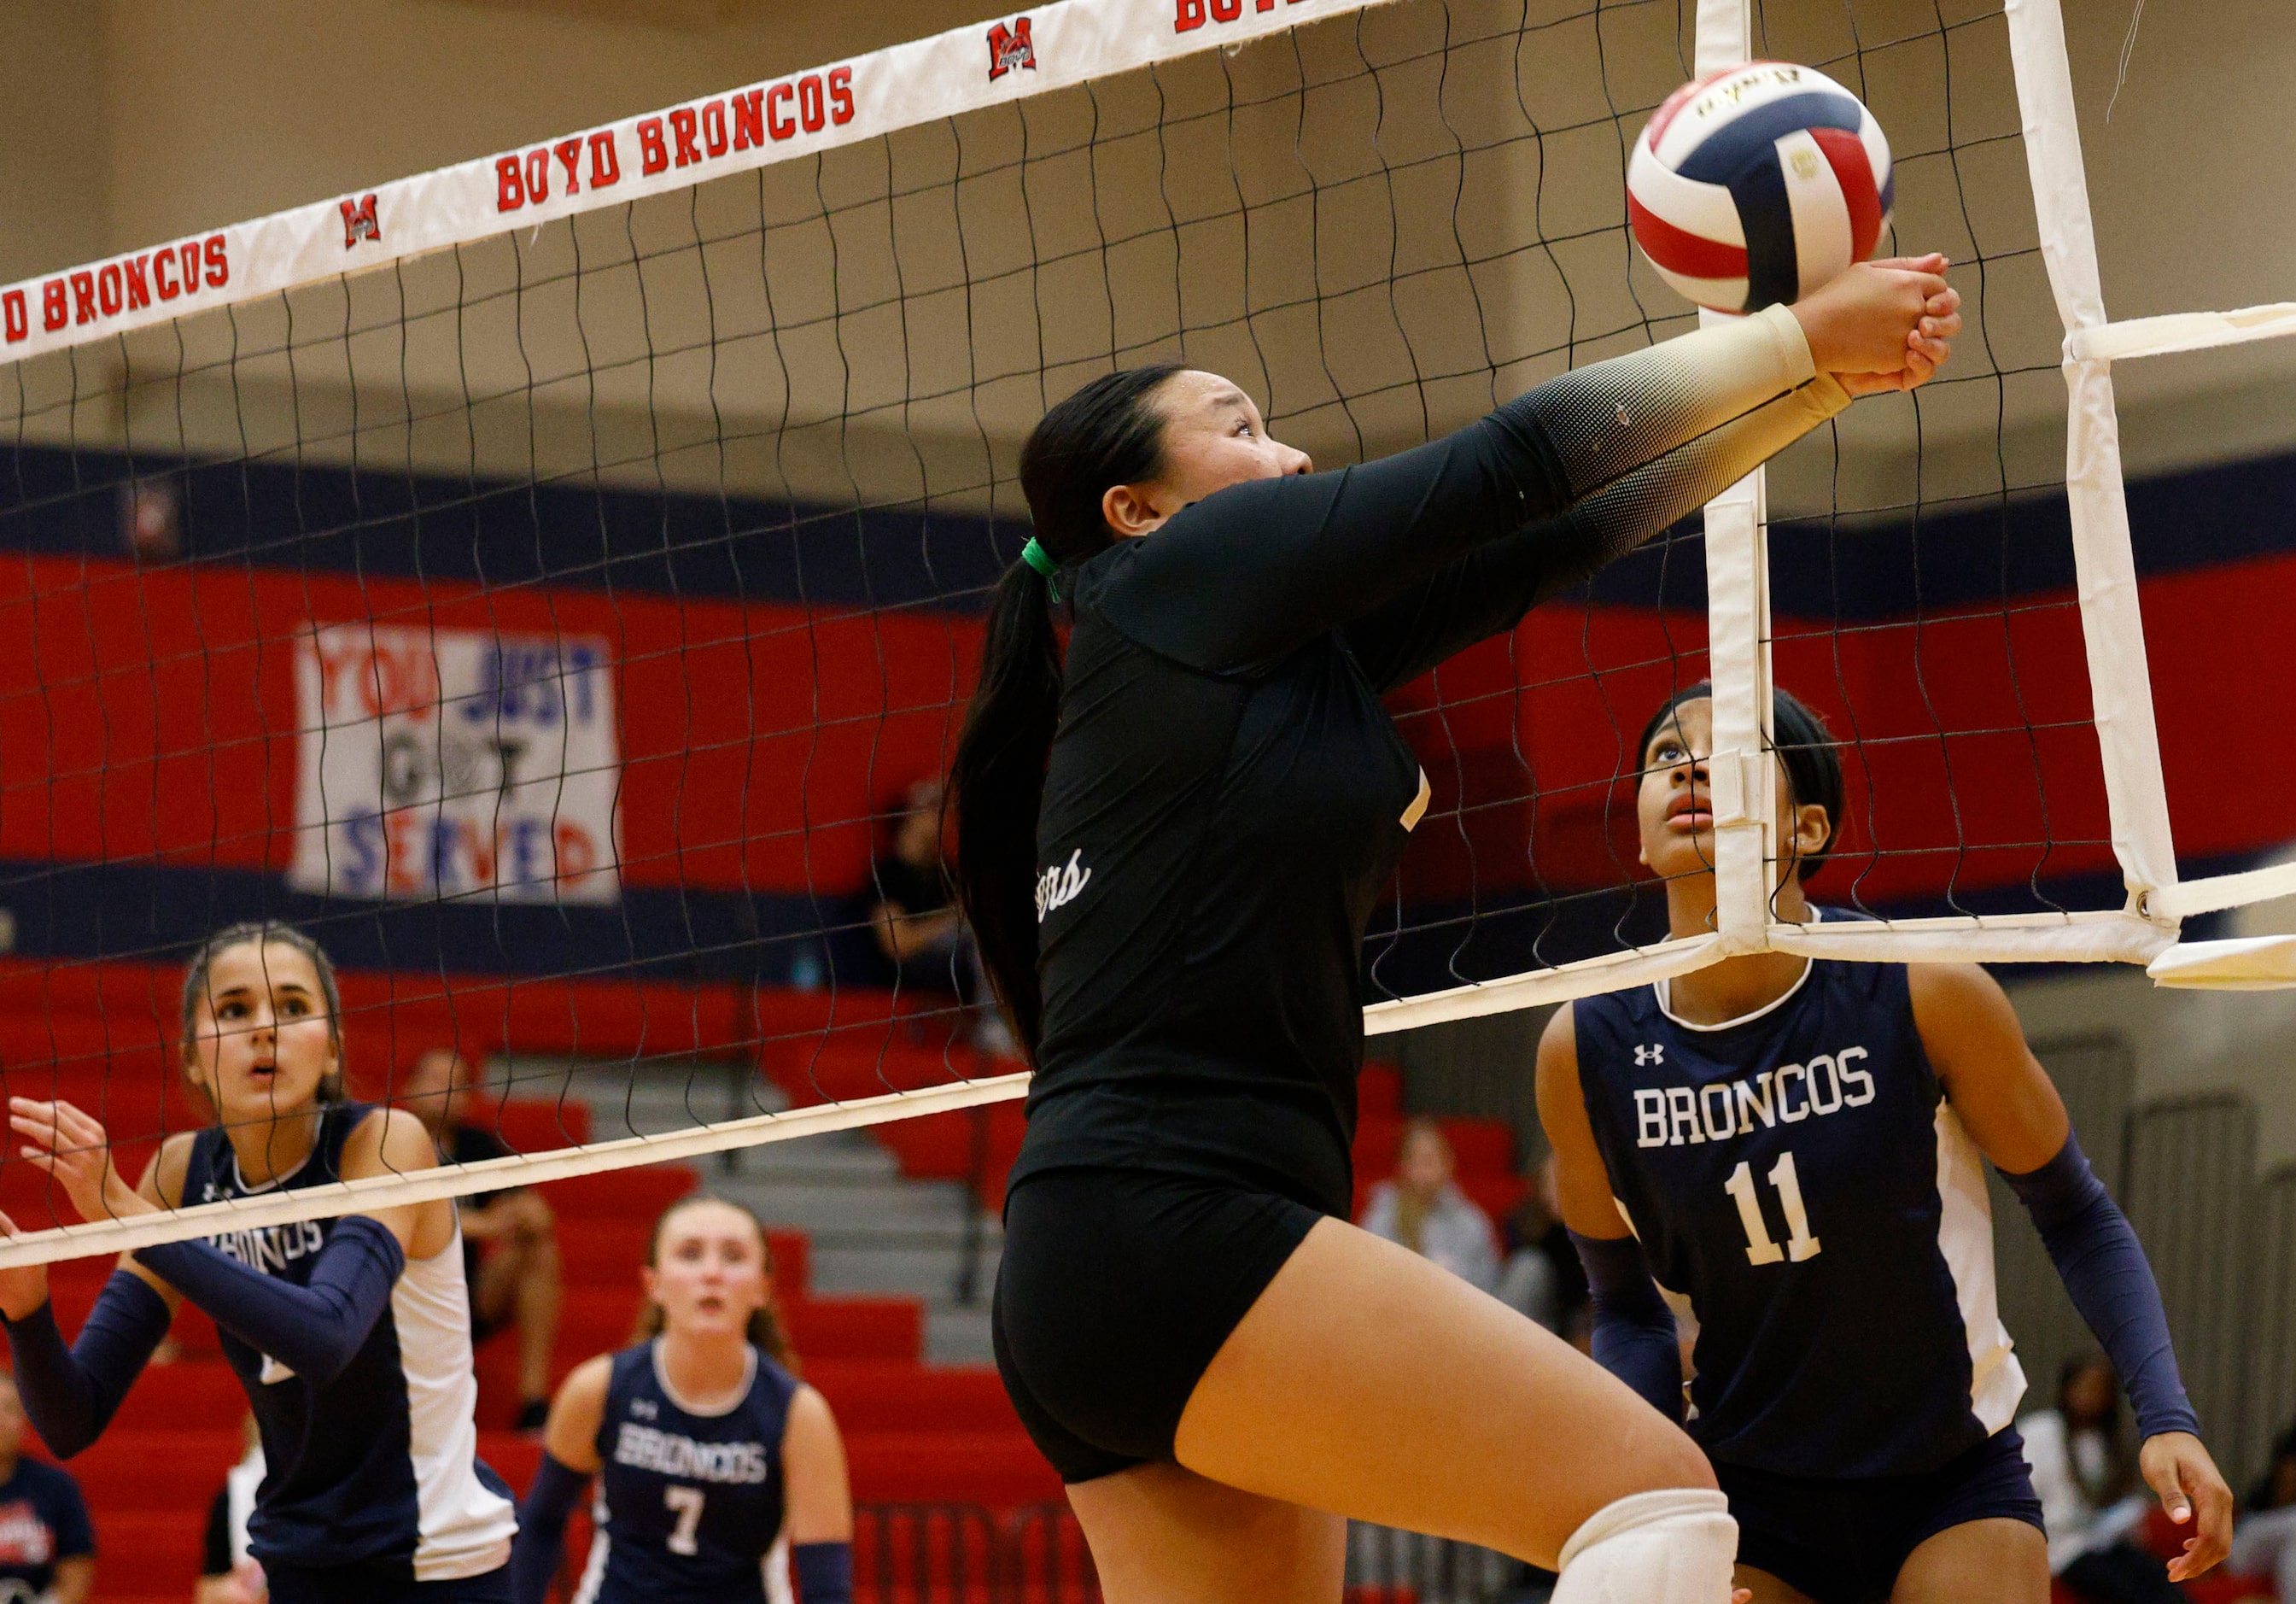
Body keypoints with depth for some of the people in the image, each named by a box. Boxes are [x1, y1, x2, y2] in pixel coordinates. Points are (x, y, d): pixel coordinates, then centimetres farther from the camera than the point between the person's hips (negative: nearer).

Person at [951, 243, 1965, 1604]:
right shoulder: (1185, 573, 2)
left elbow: (1553, 543, 23)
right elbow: (1518, 467, 2)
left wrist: (1827, 380, 19)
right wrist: (1801, 337, 11)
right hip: (1167, 1231, -10)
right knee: (1655, 1493, -15)